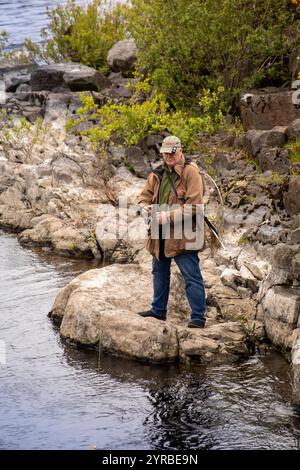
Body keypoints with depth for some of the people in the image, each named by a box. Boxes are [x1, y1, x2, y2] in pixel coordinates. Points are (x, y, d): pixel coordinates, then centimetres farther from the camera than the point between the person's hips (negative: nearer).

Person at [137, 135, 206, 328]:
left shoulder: (190, 172, -12)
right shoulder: (158, 174, 10)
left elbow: (194, 206, -18)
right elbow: (145, 195, 18)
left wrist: (168, 216, -21)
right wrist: (146, 207, -6)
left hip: (183, 234, -8)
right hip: (160, 234, 8)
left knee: (192, 276, -6)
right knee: (160, 272, 19)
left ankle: (198, 317, -3)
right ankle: (158, 310, 33)